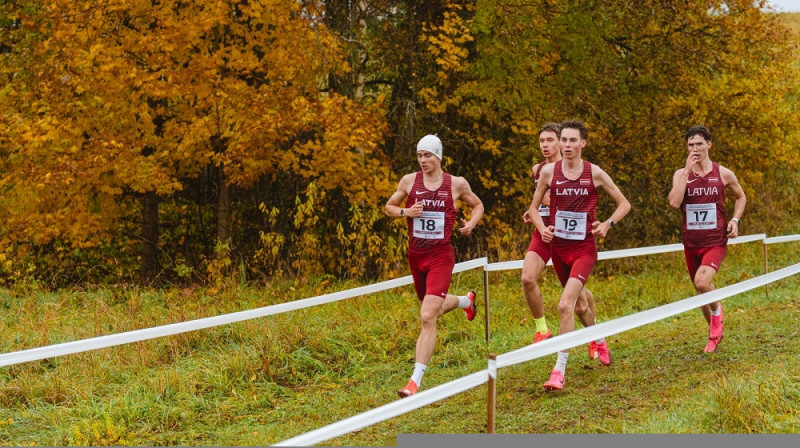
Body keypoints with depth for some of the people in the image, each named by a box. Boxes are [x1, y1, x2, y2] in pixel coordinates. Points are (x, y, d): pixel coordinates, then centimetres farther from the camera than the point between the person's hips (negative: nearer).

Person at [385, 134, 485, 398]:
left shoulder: (457, 184, -2)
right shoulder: (409, 181, 1)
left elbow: (477, 205, 15)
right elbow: (389, 207, 13)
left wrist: (471, 224, -5)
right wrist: (406, 212, -9)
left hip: (441, 256, -4)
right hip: (416, 255, 4)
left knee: (428, 317, -17)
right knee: (433, 308, 24)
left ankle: (415, 381, -17)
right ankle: (466, 301, 59)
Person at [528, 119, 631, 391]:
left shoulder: (594, 173, -5)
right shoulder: (549, 172, -1)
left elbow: (624, 204, 5)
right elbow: (534, 207, 11)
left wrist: (608, 224, -12)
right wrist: (541, 228, -8)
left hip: (584, 249, -4)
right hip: (558, 248, 4)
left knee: (565, 305, -20)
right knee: (578, 303, 21)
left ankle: (559, 370, -17)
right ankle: (599, 340, 52)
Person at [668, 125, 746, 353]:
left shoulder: (723, 174, -1)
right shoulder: (681, 174, 0)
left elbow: (741, 196, 16)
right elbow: (674, 202, -18)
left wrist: (735, 220, -2)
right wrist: (687, 171, -16)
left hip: (715, 242, -3)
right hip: (691, 243, 3)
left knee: (702, 282, -27)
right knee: (700, 290, 13)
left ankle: (717, 311, 5)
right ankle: (715, 333, 36)